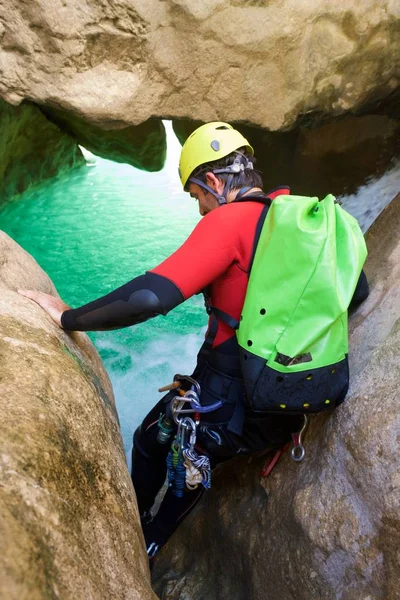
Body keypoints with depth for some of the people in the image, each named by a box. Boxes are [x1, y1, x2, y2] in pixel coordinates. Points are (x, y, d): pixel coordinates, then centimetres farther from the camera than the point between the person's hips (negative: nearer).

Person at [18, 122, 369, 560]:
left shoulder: (229, 220, -17)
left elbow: (150, 297, -28)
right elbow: (357, 289, 14)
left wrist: (70, 318, -14)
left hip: (228, 404, -7)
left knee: (149, 443, 26)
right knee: (197, 462, 33)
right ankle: (148, 547, 50)